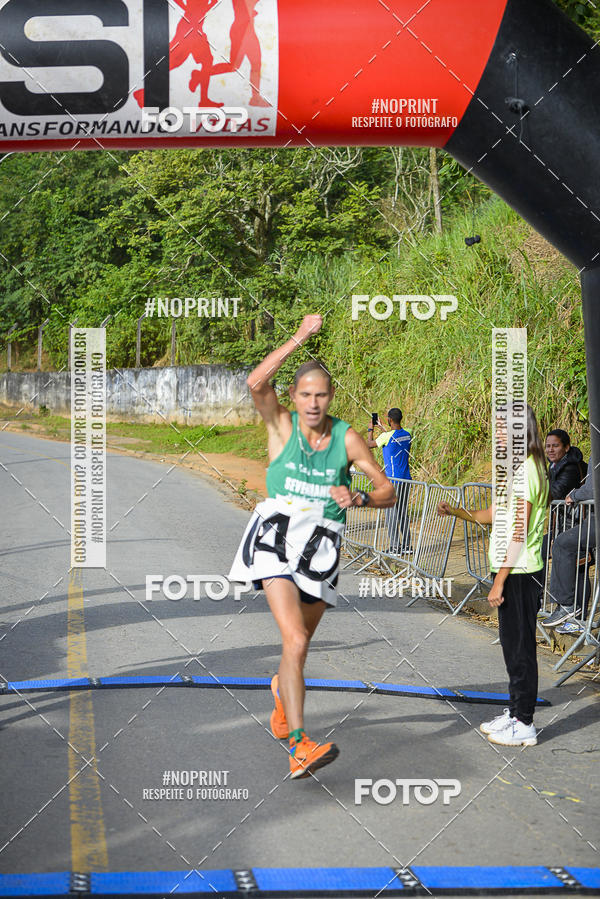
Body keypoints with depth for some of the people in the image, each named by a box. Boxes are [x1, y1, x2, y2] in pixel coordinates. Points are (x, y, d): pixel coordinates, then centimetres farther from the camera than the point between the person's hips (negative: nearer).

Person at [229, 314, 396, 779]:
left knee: (301, 642, 16)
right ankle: (299, 746, -26)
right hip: (277, 535, -3)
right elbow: (257, 382, -22)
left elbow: (389, 492, 3)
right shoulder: (282, 425, -2)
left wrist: (358, 498, -18)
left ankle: (282, 689, 52)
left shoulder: (348, 438, 2)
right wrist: (300, 338, -20)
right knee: (296, 640, -21)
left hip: (322, 545, 3)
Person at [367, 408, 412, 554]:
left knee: (391, 514, -3)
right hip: (406, 479, 7)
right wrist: (382, 429, 36)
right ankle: (406, 546, 16)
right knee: (403, 513, 13)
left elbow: (369, 444, 1)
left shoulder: (387, 436, -15)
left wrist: (370, 430, 17)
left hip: (393, 480, -7)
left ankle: (394, 548, -4)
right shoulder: (407, 435, 6)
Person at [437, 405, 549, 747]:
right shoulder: (518, 467, 13)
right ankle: (515, 712, 27)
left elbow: (519, 531, -21)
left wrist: (499, 581, -19)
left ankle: (524, 725, 7)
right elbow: (496, 514, 22)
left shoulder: (525, 469, -18)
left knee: (520, 646, -2)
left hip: (518, 573, -10)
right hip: (513, 571, 10)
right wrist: (457, 511, 12)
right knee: (513, 644, 17)